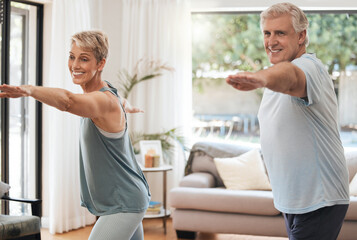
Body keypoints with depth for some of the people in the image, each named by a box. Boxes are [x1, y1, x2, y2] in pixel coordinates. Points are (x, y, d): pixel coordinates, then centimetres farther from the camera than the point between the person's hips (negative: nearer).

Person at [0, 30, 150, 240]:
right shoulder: (106, 93, 7)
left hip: (124, 205, -10)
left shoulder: (106, 101, -23)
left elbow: (67, 101, -45)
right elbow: (121, 102, 33)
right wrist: (128, 106, 57)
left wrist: (29, 90, -62)